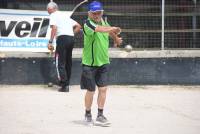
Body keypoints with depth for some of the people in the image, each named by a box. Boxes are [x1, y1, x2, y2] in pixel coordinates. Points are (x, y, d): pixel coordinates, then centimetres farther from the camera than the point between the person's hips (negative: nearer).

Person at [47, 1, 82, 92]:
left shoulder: (53, 15, 4)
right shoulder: (65, 15, 25)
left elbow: (54, 28, -13)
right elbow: (78, 26, 23)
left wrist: (50, 42, -15)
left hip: (62, 38, -7)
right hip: (71, 38, 7)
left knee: (60, 63, -5)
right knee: (68, 62, 14)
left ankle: (64, 85, -12)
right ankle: (66, 84, 17)